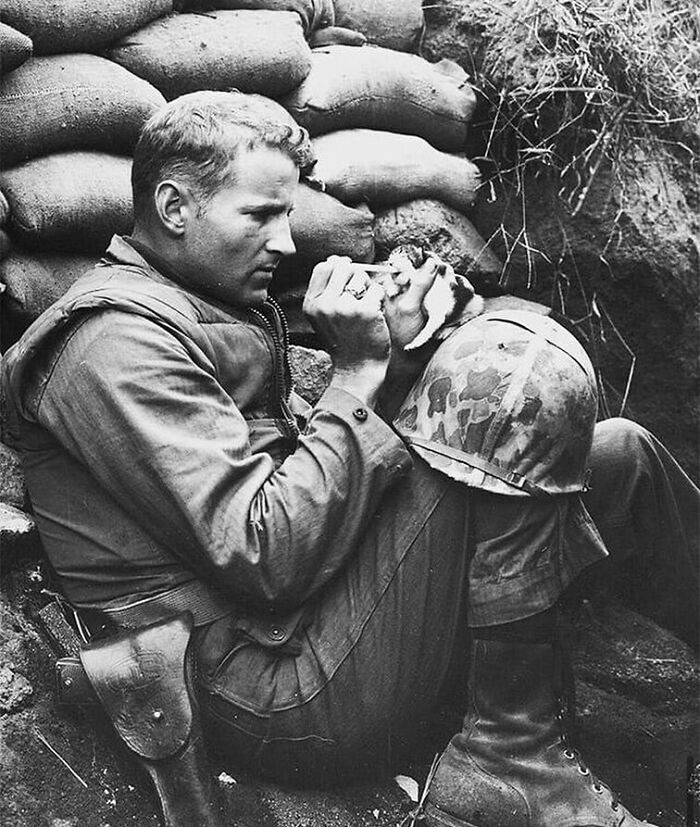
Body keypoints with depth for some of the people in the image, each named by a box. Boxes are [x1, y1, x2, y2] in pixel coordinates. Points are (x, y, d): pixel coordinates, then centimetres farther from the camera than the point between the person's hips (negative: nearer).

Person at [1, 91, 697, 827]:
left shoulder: (213, 309, 17)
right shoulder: (118, 341, -15)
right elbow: (265, 560, -23)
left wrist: (391, 354, 0)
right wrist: (358, 371, -16)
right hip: (277, 695, -9)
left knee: (620, 454, 4)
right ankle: (515, 761, -7)